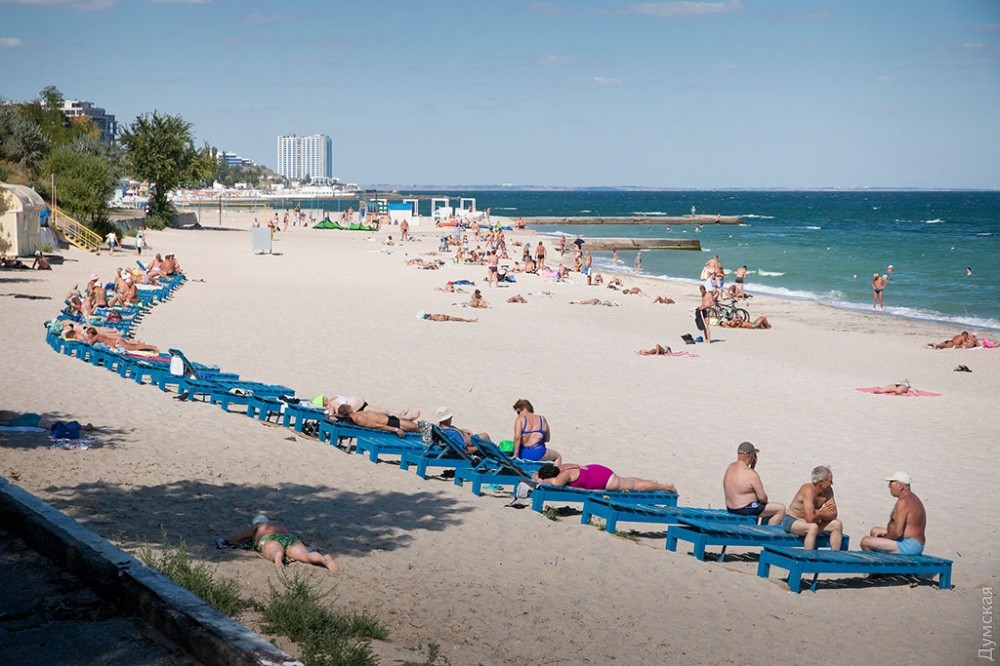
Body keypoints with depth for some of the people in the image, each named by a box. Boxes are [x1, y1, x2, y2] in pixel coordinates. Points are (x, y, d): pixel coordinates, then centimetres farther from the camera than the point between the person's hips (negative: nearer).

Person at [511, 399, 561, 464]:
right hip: (538, 454, 1)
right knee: (558, 457, 30)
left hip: (523, 454, -1)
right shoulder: (542, 419, 9)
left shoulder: (520, 419, -3)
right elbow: (547, 439, 17)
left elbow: (517, 437, -17)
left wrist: (515, 454, -14)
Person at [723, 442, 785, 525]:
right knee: (781, 509, 0)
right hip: (745, 510, -9)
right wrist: (765, 501, 4)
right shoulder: (750, 474, -23)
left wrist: (753, 465, 9)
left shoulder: (730, 467, 3)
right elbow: (762, 497, -19)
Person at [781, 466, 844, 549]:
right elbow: (810, 519, -33)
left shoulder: (828, 490, -5)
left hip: (809, 522, 8)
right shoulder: (808, 490, -27)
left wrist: (817, 513, -23)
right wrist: (822, 513, -13)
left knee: (837, 524, -9)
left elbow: (833, 515, -7)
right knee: (813, 527, -37)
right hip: (792, 521, -8)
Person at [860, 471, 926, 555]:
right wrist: (886, 531, 9)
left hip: (908, 546, -11)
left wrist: (884, 538, -8)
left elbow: (898, 532, -26)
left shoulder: (903, 502, -21)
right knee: (874, 531, 28)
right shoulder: (912, 498, 13)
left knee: (865, 541, -17)